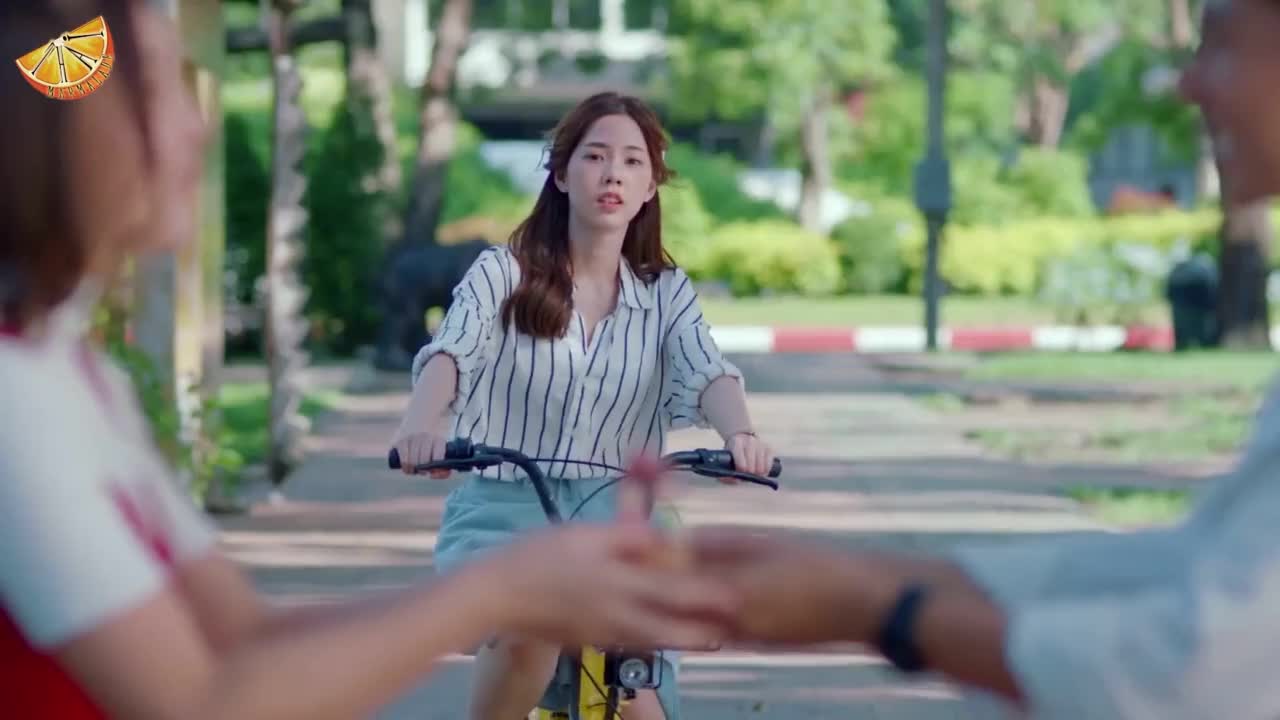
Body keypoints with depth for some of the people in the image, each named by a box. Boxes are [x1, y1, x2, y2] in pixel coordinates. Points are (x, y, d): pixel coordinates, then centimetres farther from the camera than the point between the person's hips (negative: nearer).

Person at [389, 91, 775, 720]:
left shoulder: (667, 294, 7)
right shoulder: (503, 274, 0)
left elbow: (709, 374, -11)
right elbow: (448, 353, -18)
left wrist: (739, 434, -36)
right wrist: (423, 424, -42)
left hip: (615, 520, 3)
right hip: (503, 508, -3)